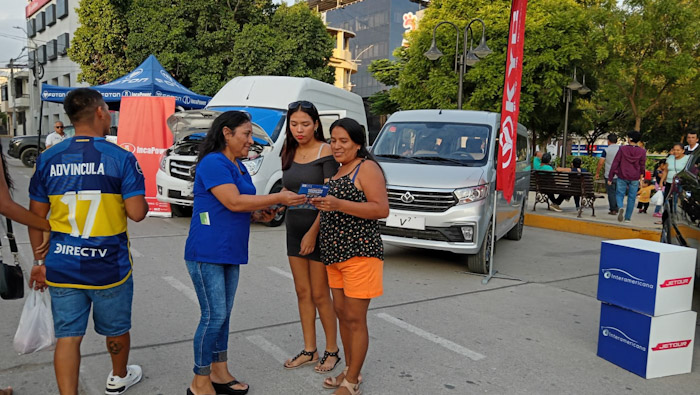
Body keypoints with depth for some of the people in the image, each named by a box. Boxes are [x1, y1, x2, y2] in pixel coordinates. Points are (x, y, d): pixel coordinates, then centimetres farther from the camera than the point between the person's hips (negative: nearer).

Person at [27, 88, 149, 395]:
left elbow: (36, 215, 4)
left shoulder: (48, 159, 0)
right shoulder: (121, 158, -12)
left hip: (62, 266, 2)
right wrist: (142, 201, 6)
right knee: (116, 329, 20)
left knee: (67, 336, 8)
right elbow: (137, 213, -17)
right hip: (109, 266, -2)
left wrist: (39, 260, 13)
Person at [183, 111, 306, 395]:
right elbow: (233, 202, -23)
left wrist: (259, 214, 4)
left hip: (230, 253, 9)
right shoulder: (213, 163, -13)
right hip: (207, 252, -9)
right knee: (214, 316, -5)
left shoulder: (239, 167, 16)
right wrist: (278, 198, -19)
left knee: (223, 315, 14)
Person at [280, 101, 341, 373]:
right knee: (302, 292, 12)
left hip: (319, 228, -6)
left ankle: (332, 351, 19)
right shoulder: (289, 153, 8)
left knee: (320, 295, 2)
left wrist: (313, 232, -19)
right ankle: (309, 350, 24)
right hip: (294, 228, 6)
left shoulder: (326, 152, -12)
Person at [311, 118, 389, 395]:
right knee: (341, 313, 15)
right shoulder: (336, 170, 16)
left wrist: (338, 204, -26)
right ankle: (349, 369, 30)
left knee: (355, 318, -1)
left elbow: (382, 209, -19)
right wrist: (321, 204, 6)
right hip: (334, 254, 8)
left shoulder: (367, 168, -9)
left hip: (359, 253, -8)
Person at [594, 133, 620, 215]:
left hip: (609, 175, -3)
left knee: (611, 193, 1)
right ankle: (616, 209, 14)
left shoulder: (606, 150, -6)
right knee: (618, 192, 12)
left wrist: (597, 173, 4)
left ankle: (613, 210, 2)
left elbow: (600, 163, -7)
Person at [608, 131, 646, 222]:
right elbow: (642, 166, 4)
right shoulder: (642, 151, -3)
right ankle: (628, 217, 13)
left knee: (619, 194, 10)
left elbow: (615, 164, -5)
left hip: (622, 177, -1)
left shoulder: (622, 149, -5)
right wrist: (641, 175, 24)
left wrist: (610, 178, 0)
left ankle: (620, 207, -20)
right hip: (635, 179, 1)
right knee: (631, 197, 10)